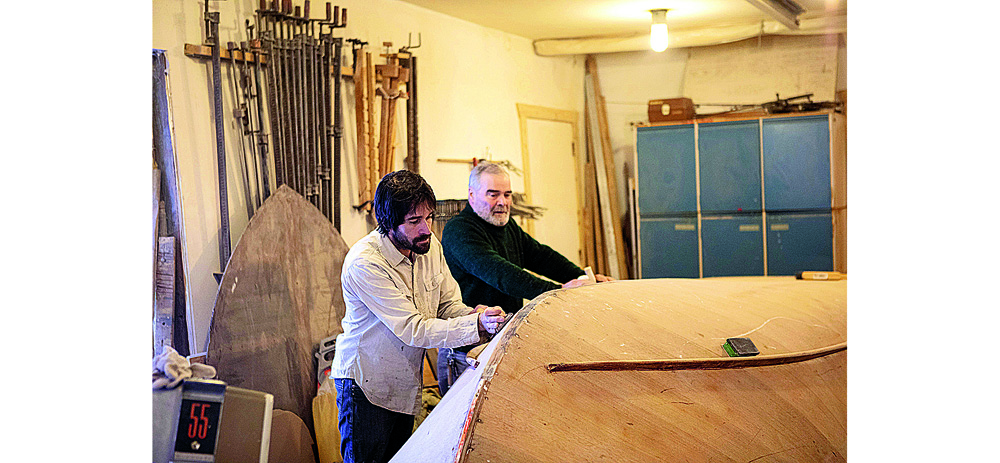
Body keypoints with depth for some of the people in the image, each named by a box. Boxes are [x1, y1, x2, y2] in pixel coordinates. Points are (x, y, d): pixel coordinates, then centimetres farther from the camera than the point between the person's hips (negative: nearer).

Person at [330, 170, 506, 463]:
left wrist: (473, 315, -20)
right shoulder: (363, 263, -26)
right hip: (365, 382, -7)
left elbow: (449, 306, 4)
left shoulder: (429, 245, -3)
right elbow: (412, 330, -29)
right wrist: (476, 325, -37)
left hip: (406, 385, 7)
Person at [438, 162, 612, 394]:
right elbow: (498, 273, -29)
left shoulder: (508, 227, 15)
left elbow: (540, 255, 17)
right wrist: (557, 290, -37)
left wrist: (586, 278, 1)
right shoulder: (458, 231, -17)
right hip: (467, 353, -8)